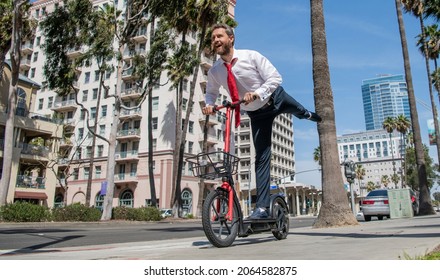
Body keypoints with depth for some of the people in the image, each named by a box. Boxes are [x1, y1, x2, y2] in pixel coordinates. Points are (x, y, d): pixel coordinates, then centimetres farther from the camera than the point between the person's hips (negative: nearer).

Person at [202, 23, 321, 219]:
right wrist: (208, 104, -20)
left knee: (300, 112, 29)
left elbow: (275, 78, -25)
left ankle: (309, 115, 72)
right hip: (257, 114, 1)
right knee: (261, 157, -4)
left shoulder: (251, 56, -24)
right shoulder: (214, 72, -16)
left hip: (276, 98, -1)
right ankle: (262, 207, 0)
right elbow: (211, 92, 3)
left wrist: (256, 93, -42)